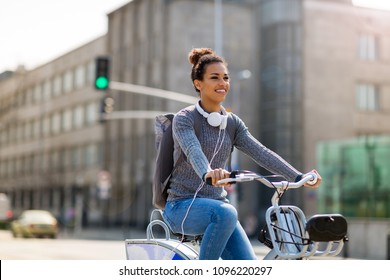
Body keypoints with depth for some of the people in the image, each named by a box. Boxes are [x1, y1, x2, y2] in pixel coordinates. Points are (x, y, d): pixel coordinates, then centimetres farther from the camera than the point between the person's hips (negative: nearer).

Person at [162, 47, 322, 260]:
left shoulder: (232, 123, 9)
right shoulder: (184, 119, -8)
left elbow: (261, 153, -2)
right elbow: (193, 151, -28)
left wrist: (299, 177, -16)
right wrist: (208, 173, -50)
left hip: (217, 205, 5)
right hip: (182, 207, -5)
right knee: (226, 213, -36)